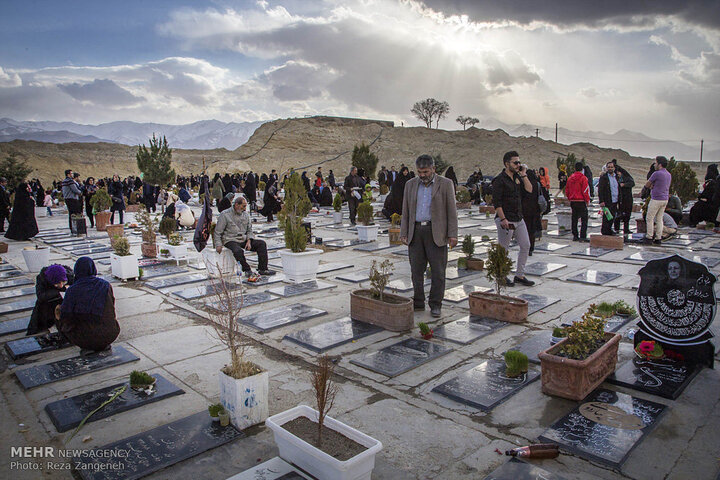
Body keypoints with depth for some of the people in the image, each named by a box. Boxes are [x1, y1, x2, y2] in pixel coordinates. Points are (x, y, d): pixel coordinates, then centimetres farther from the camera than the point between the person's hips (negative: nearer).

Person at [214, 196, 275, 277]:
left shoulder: (246, 215, 12)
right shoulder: (225, 215, -4)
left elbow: (249, 230, 17)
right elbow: (217, 232, -3)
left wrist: (249, 241, -2)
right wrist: (219, 245, -16)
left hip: (244, 239, 6)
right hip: (230, 240, -6)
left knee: (261, 244, -11)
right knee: (238, 251, -38)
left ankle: (262, 269, -14)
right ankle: (247, 271, -22)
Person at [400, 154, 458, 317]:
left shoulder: (445, 184, 0)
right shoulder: (410, 185, 10)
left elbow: (451, 211, -2)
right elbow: (406, 211, 12)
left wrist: (452, 235, -8)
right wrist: (404, 233, 6)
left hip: (436, 233, -3)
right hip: (415, 232, 3)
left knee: (438, 271, 1)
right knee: (416, 270, 6)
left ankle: (435, 304, 12)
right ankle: (418, 303, 17)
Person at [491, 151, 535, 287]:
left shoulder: (517, 177, 12)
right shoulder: (500, 180, -11)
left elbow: (529, 189, 4)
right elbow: (496, 202, -16)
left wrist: (523, 174, -2)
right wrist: (503, 219, -20)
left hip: (519, 219, 8)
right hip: (506, 220, -8)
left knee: (525, 246, 9)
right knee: (503, 249, 2)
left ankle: (519, 275, 19)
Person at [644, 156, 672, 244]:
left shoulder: (657, 173, -15)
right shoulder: (669, 174, 12)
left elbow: (647, 185, -6)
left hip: (656, 200, -8)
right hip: (665, 199, 8)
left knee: (649, 218, 1)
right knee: (659, 219, 11)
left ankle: (649, 237, 2)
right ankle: (658, 238, 10)